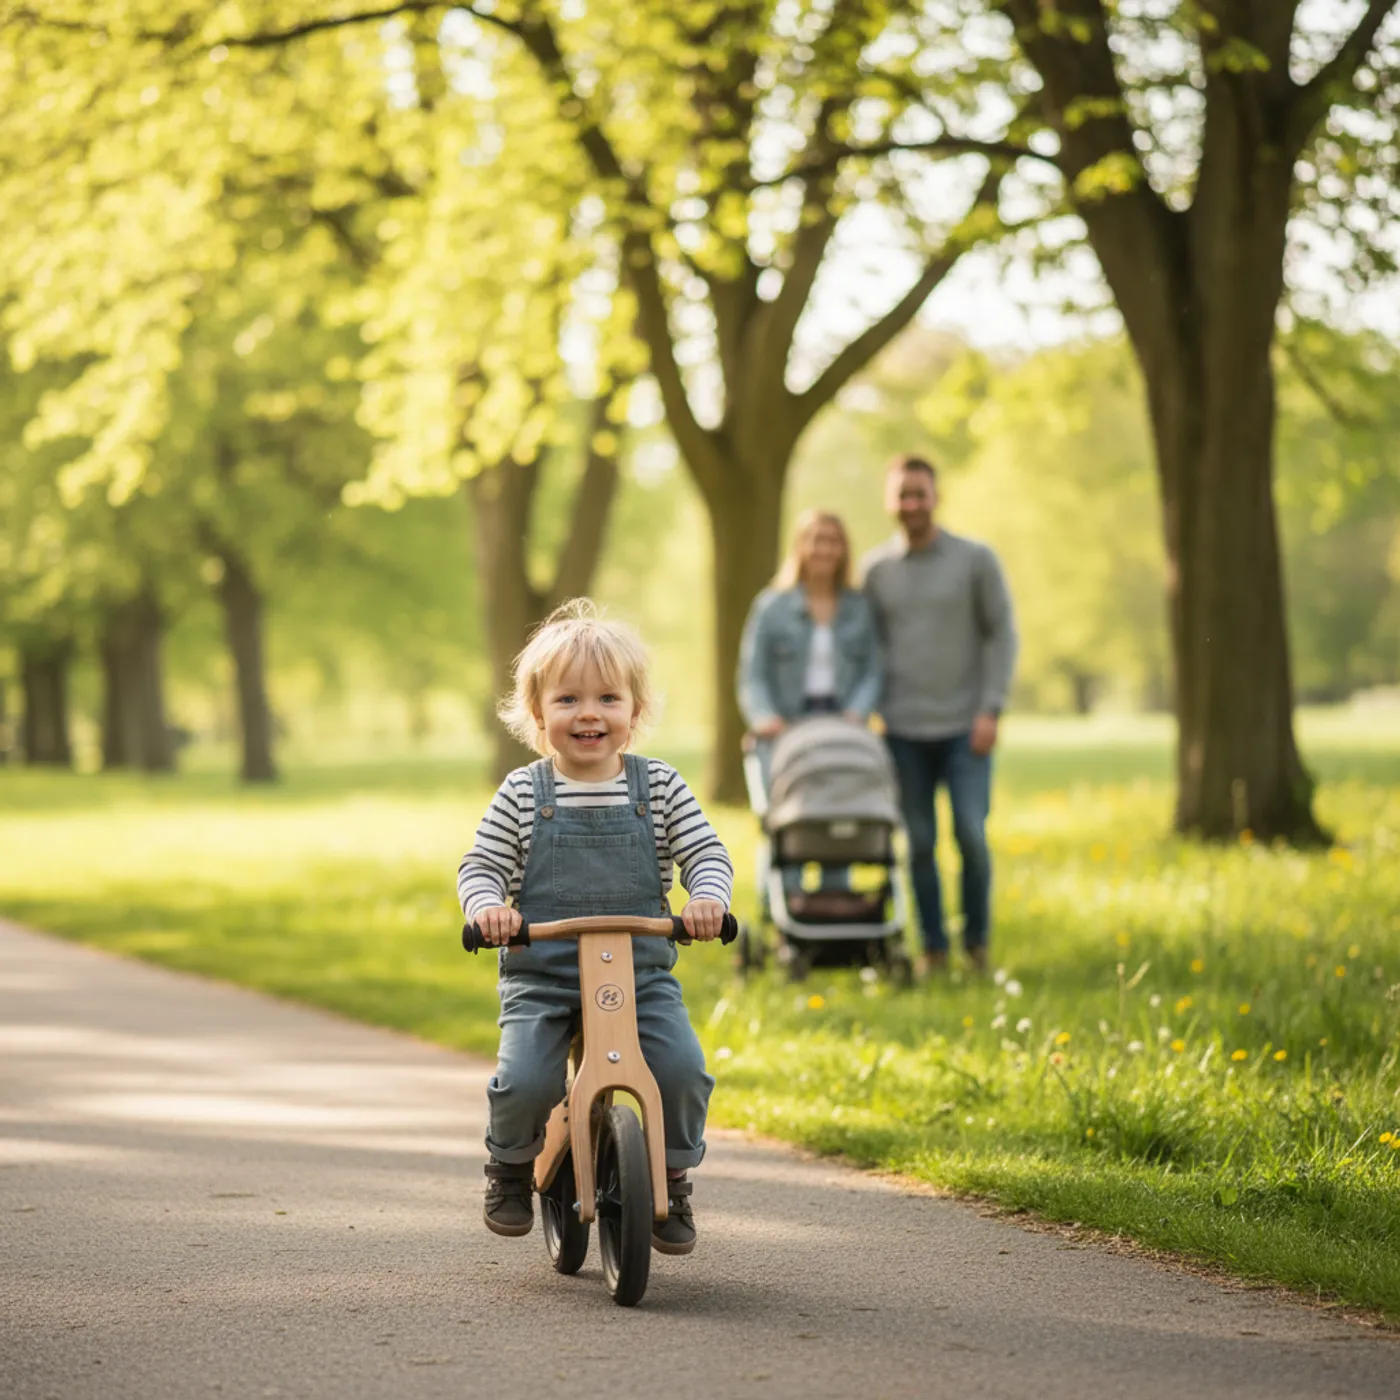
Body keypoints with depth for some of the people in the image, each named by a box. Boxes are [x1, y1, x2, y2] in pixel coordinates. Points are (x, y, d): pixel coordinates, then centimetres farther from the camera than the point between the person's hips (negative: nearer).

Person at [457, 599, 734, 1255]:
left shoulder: (660, 787, 4)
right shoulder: (522, 795, 2)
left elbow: (706, 852, 3)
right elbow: (480, 866, 3)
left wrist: (707, 896, -18)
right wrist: (487, 905, -19)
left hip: (643, 972, 1)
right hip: (541, 974, -1)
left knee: (683, 1070, -20)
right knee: (524, 1080, -21)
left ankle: (672, 1177, 9)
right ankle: (511, 1163, 13)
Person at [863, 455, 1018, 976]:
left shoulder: (976, 560, 1)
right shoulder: (876, 568, 8)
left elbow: (1003, 634, 0)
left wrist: (991, 709, -8)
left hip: (964, 727, -2)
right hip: (904, 731, 2)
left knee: (971, 834, -9)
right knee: (919, 842, 3)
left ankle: (977, 938, 9)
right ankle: (933, 946, 12)